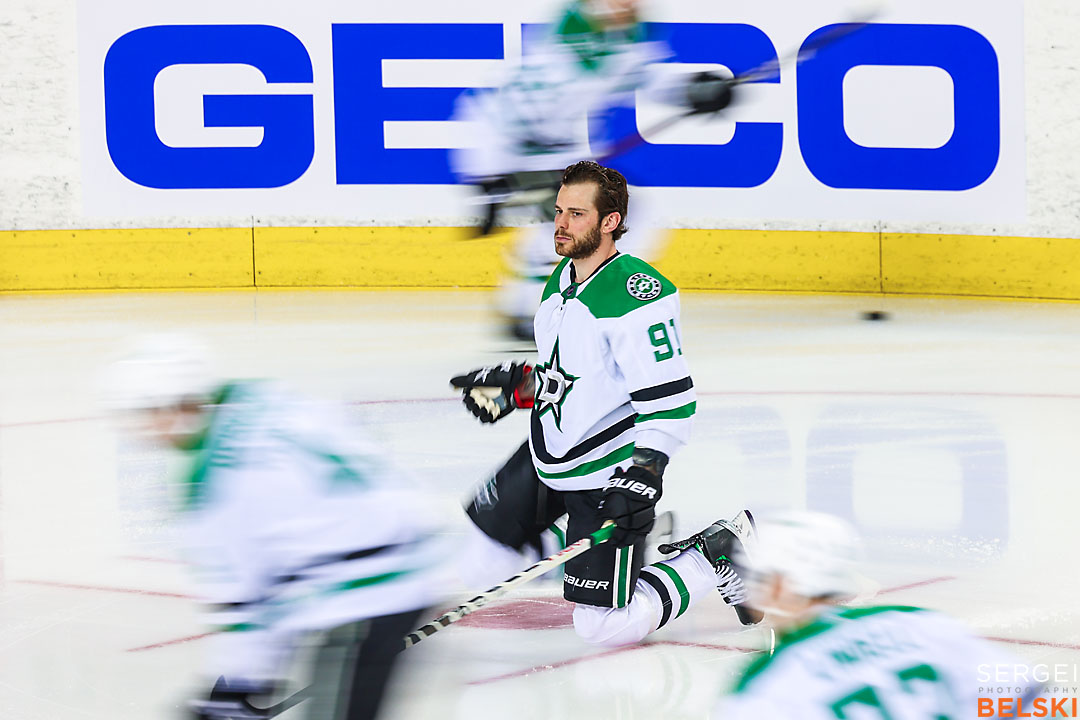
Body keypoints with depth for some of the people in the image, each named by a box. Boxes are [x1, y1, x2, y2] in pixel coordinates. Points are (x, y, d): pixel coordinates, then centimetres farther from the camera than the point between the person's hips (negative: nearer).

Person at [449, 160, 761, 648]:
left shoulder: (636, 294, -25)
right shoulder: (562, 279, 4)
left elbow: (672, 401, -26)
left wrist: (645, 470, -34)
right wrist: (513, 384, 11)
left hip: (608, 472, -9)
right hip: (549, 452, 9)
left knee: (606, 625, -9)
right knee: (485, 557, 16)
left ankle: (717, 554, 8)